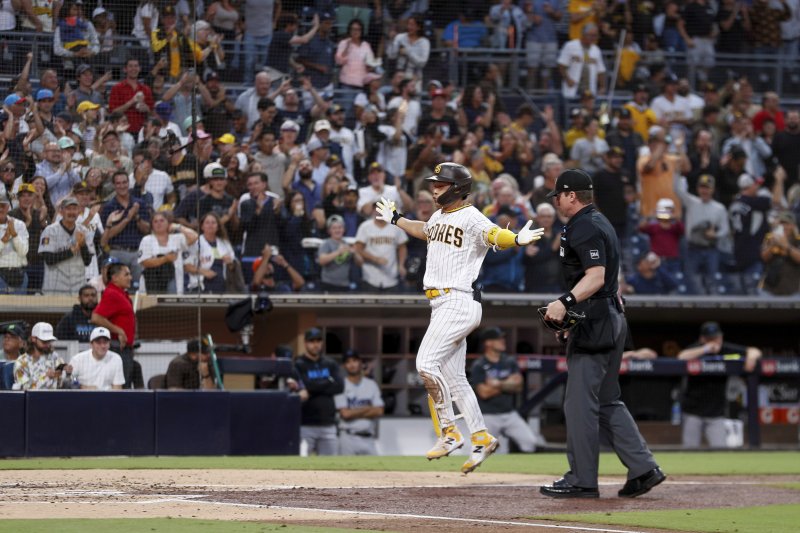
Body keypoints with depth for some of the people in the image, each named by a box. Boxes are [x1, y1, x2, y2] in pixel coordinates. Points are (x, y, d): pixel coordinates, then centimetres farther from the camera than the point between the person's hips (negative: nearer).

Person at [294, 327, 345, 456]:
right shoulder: (298, 365, -2)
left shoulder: (330, 364, 12)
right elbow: (305, 386, -17)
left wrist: (316, 388, -8)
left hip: (328, 425, 4)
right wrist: (328, 383, -3)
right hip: (305, 425, -4)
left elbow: (339, 387, -1)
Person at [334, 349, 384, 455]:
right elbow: (345, 413, -10)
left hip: (368, 438, 3)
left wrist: (354, 413, -6)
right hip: (348, 438, -3)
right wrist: (367, 408, -1)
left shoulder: (371, 385, 10)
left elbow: (379, 411, 0)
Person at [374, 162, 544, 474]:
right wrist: (396, 220, 51)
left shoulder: (471, 218, -11)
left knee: (426, 363, -18)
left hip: (458, 302, -10)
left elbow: (494, 236, -28)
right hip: (441, 305, 10)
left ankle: (449, 431, -10)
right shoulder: (438, 217, 16)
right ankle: (481, 439, 15)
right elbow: (425, 231, 39)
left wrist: (517, 240, -48)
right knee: (453, 378, 10)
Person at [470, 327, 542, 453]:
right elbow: (484, 392, -17)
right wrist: (508, 383, -9)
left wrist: (499, 384, -17)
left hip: (509, 414, 4)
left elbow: (518, 386, -2)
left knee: (530, 442, -9)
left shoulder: (510, 362, 8)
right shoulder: (478, 366, -7)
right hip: (488, 416, -4)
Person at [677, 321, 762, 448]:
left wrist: (751, 356, -21)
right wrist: (705, 349, -30)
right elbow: (682, 357, -26)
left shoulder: (726, 350, 1)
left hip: (716, 413, 1)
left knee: (720, 450, -7)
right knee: (690, 450, -2)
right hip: (693, 411, -1)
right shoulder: (696, 349, -5)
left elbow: (755, 352, 3)